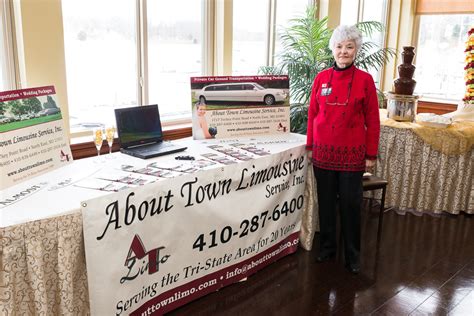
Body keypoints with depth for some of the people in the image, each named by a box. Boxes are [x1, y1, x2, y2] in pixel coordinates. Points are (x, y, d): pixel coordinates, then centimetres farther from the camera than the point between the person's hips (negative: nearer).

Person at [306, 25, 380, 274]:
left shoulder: (365, 80, -4)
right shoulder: (321, 78, 3)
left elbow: (373, 121, -2)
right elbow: (312, 114, 9)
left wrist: (371, 154, -3)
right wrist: (310, 145, 7)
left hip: (352, 153, -2)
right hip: (324, 151, 2)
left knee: (350, 204, 5)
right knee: (326, 202, 12)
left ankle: (352, 256, 21)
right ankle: (327, 247, 29)